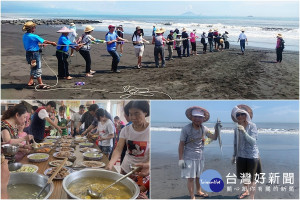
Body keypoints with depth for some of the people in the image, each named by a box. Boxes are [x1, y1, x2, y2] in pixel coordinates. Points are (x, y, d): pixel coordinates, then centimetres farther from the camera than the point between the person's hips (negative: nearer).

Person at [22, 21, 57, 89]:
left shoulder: (24, 36, 7)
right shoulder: (34, 36, -19)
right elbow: (44, 41, -13)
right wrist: (52, 43, 1)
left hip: (28, 53, 9)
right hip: (34, 53, -9)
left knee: (33, 68, 21)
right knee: (38, 69, -3)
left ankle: (30, 82, 29)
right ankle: (41, 84, 0)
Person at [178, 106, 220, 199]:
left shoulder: (204, 129, 2)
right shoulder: (186, 129, -12)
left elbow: (214, 137, 9)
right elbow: (181, 144, -10)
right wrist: (180, 159, -12)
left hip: (200, 157, 5)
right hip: (189, 158, -5)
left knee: (198, 176, 17)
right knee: (191, 178, -1)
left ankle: (199, 191, 37)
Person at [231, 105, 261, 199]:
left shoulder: (252, 126, -12)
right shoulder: (236, 128, 0)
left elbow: (253, 141, -21)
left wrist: (244, 131, -32)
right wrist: (234, 155, 15)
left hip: (252, 156, -5)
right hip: (241, 156, 5)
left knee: (251, 178, 1)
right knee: (242, 176, 19)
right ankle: (247, 191, 44)